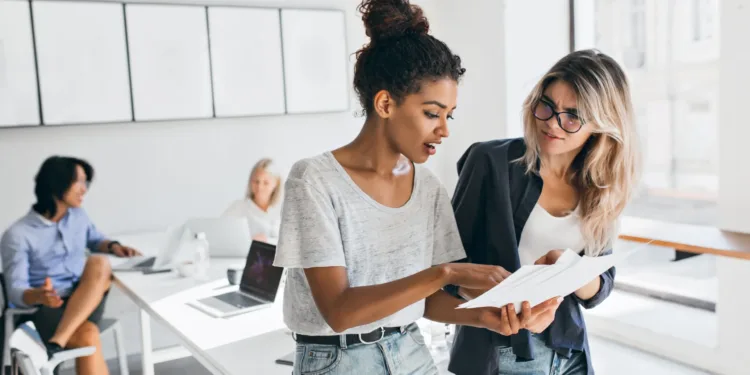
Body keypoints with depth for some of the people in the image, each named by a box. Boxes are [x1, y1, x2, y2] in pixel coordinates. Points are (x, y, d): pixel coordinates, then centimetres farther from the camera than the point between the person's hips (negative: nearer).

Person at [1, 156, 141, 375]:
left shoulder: (78, 215, 9)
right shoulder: (18, 235, -8)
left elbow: (94, 239, 30)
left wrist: (112, 246, 6)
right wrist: (39, 296, -33)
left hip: (86, 304, 5)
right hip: (48, 309, -4)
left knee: (98, 263, -29)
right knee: (88, 337, -35)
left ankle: (55, 345, -33)